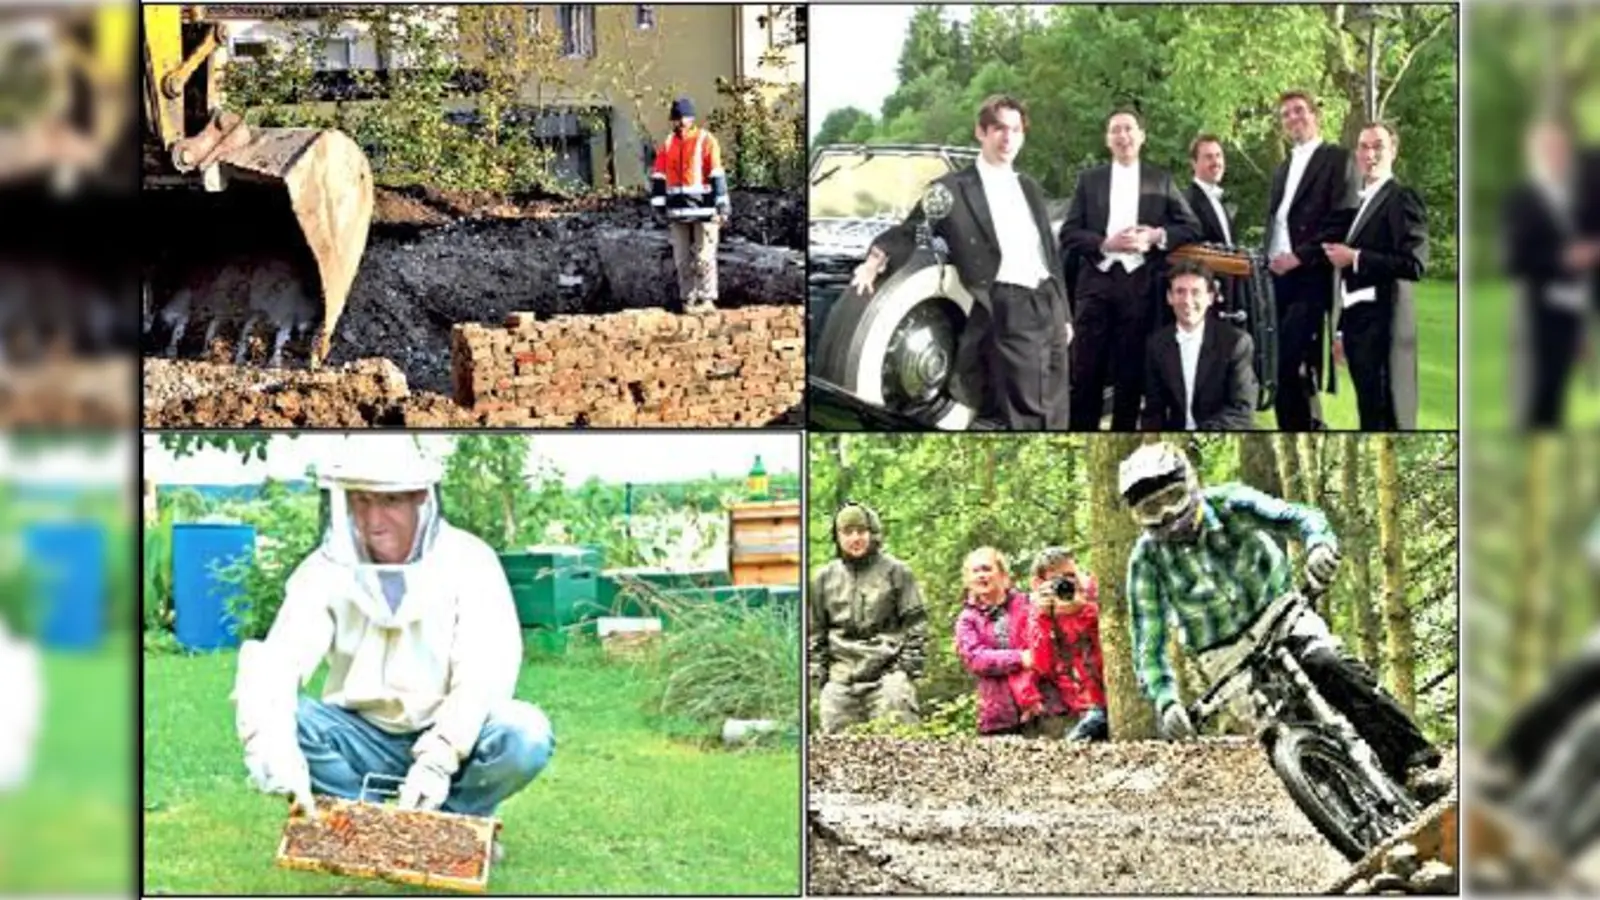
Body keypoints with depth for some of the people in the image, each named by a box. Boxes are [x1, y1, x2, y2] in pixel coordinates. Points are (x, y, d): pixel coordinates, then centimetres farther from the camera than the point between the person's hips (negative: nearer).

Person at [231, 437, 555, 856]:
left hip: (447, 739, -1)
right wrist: (275, 747, -41)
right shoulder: (327, 570, -7)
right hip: (362, 738, 1)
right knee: (275, 722, -26)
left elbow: (485, 672, -21)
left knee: (526, 735, -32)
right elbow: (278, 663, -20)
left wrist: (439, 759, -36)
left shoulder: (468, 562, -11)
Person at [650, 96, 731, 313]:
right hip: (677, 209, 5)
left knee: (704, 256, -5)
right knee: (682, 258, 7)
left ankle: (706, 299, -2)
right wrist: (659, 204, 6)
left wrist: (722, 206, -9)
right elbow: (658, 176, 12)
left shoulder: (706, 141, -3)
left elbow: (717, 175, -6)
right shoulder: (667, 144, 12)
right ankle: (688, 299, 14)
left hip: (703, 208, -5)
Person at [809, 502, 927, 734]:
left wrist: (909, 665, -3)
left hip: (888, 673, -3)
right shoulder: (825, 578, 13)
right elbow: (815, 630, 18)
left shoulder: (895, 571, 5)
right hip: (840, 678, 3)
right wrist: (817, 669, 9)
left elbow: (915, 622, 5)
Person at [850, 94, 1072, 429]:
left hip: (1048, 304, 7)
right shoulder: (953, 188, -1)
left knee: (1055, 413, 8)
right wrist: (876, 260, -20)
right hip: (1008, 311, -7)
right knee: (1022, 416, -9)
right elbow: (911, 231, -2)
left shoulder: (1029, 187, 18)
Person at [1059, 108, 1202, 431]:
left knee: (1131, 372, 3)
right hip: (1097, 282, 0)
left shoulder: (1161, 181, 11)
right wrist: (1105, 244, -12)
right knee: (1086, 371, -2)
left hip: (1140, 285, 0)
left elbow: (1192, 228, 8)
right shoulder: (1089, 180, 11)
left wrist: (1156, 236, -10)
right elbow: (1068, 234, 4)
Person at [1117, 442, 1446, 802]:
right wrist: (1165, 701, -29)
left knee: (1334, 667, -27)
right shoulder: (1147, 559, -14)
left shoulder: (1228, 505, -16)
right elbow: (1148, 644, -13)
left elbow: (1298, 517, -28)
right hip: (1226, 654, 0)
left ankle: (1414, 762, -25)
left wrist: (1319, 544, -52)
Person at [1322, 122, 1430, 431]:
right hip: (1355, 320, 8)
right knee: (1369, 414, 12)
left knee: (1390, 420, -8)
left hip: (1383, 323, -8)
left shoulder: (1403, 198, -6)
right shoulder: (1358, 202, 18)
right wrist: (1340, 329, 16)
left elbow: (1415, 264, -18)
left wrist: (1354, 258, -16)